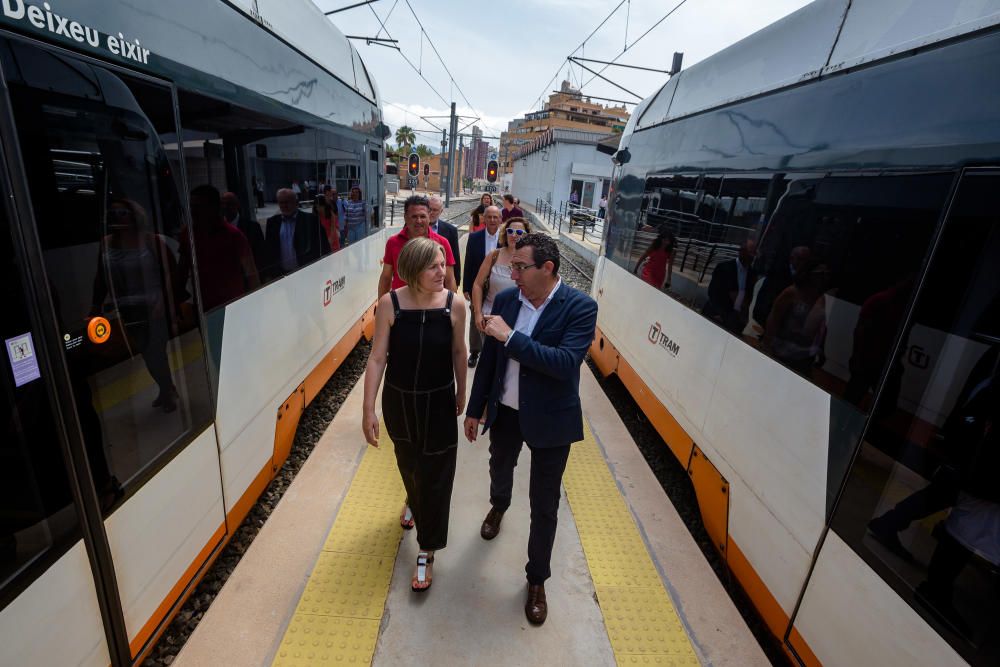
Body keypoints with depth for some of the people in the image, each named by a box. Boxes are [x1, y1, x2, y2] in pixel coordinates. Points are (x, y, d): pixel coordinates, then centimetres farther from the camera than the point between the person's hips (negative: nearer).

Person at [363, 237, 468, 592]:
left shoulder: (454, 304, -16)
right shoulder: (390, 304, -18)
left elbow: (458, 352, -3)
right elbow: (377, 357, -13)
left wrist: (462, 393, 8)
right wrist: (368, 409, -13)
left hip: (439, 402, -1)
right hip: (398, 400, 1)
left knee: (436, 476, 7)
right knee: (409, 465, 26)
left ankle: (427, 552, 28)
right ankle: (415, 503, 61)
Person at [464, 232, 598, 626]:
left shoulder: (580, 307, -19)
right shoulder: (505, 299, -6)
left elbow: (567, 362, -31)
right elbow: (489, 357, 2)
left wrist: (511, 336, -32)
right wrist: (475, 408, 7)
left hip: (549, 418, -4)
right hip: (505, 411, 5)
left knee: (544, 504, 10)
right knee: (500, 468, 30)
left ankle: (537, 579, 34)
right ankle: (498, 507, 65)